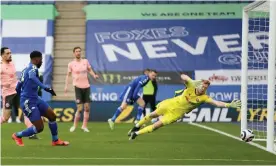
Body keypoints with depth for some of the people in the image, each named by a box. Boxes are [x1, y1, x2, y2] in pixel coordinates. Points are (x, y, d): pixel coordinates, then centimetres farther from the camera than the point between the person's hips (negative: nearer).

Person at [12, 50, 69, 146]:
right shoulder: (33, 68, -13)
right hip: (28, 102, -10)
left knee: (52, 116, 7)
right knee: (39, 127, -8)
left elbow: (18, 88, 21)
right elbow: (32, 77, -39)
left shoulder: (26, 69, 15)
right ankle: (18, 135, 11)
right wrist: (45, 88, -48)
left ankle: (55, 141, 19)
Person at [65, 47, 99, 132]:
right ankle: (74, 126, 5)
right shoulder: (71, 64, 0)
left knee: (87, 107, 1)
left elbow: (90, 70, 18)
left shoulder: (85, 61, 7)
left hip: (86, 86, 4)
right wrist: (66, 86, -5)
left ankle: (84, 126, 10)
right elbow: (68, 75, 4)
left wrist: (94, 75, -1)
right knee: (79, 108, -10)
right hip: (78, 87, -4)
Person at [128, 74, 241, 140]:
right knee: (153, 115, 18)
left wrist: (230, 105, -42)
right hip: (171, 104, 1)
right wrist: (193, 81, -44)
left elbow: (217, 103, -29)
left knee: (156, 126, -7)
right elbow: (183, 76, -29)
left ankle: (136, 133, 9)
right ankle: (136, 127, 43)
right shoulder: (191, 86, -19)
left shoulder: (204, 97, -21)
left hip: (176, 113, -1)